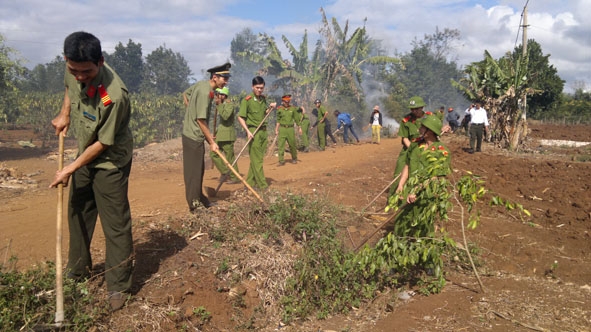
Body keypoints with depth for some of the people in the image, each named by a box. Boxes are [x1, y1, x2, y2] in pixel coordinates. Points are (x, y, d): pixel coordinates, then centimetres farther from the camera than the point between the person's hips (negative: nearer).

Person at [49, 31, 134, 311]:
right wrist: (64, 114, 2)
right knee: (78, 213, 20)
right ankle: (78, 270, 40)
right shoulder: (74, 71, -13)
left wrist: (70, 170, -17)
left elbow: (103, 144, -24)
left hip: (110, 162, -8)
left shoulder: (113, 96, -35)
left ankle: (119, 287, 11)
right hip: (85, 155, 8)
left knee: (115, 225, -3)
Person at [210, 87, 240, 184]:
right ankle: (225, 172, 13)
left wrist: (219, 105, -24)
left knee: (230, 157, -2)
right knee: (213, 154, 7)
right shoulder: (221, 106, 14)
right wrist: (217, 130, 14)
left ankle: (235, 178, 8)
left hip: (227, 136, -9)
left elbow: (225, 116, -31)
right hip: (220, 135, 9)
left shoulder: (229, 105, -13)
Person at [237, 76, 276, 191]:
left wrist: (270, 108, 5)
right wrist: (248, 131, -18)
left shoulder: (263, 98, 10)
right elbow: (240, 117, -9)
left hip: (263, 130, 7)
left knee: (258, 158, 10)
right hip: (253, 131, -7)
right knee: (257, 160, -5)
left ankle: (250, 182, 18)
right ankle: (262, 185, -3)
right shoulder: (247, 100, -9)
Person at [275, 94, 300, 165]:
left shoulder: (293, 108, 6)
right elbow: (278, 120, 8)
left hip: (290, 128, 1)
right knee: (281, 145, -5)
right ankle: (281, 161, -1)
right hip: (282, 128, 0)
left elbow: (296, 119, 12)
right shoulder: (279, 109, 4)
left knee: (292, 145, 6)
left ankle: (294, 159, 26)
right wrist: (276, 129, 4)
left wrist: (299, 127, 7)